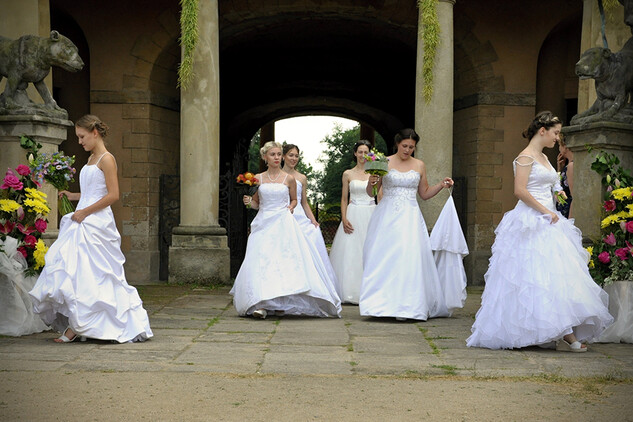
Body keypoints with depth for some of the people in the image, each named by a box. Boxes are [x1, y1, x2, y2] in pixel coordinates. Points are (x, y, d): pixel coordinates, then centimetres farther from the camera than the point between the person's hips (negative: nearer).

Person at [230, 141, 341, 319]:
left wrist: (290, 207, -2)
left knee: (284, 261, -10)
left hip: (283, 223, -1)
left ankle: (281, 303, 0)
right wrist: (248, 201, -5)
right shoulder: (258, 178, 8)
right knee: (261, 261, -11)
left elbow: (294, 199, 19)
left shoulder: (289, 179, 6)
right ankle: (262, 304, -12)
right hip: (263, 223, 1)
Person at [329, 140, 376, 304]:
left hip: (371, 215, 0)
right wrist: (344, 219, -5)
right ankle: (351, 292, 2)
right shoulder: (348, 174, 7)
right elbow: (344, 199, 7)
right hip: (353, 216, 0)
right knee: (351, 253, -3)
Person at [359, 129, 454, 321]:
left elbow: (424, 194, 17)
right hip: (387, 216, -1)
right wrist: (371, 183, -15)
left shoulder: (419, 165, 9)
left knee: (409, 258, -9)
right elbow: (370, 193, 6)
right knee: (382, 258, -4)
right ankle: (381, 303, 2)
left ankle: (406, 306, -6)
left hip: (410, 217, 1)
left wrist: (441, 185, 3)